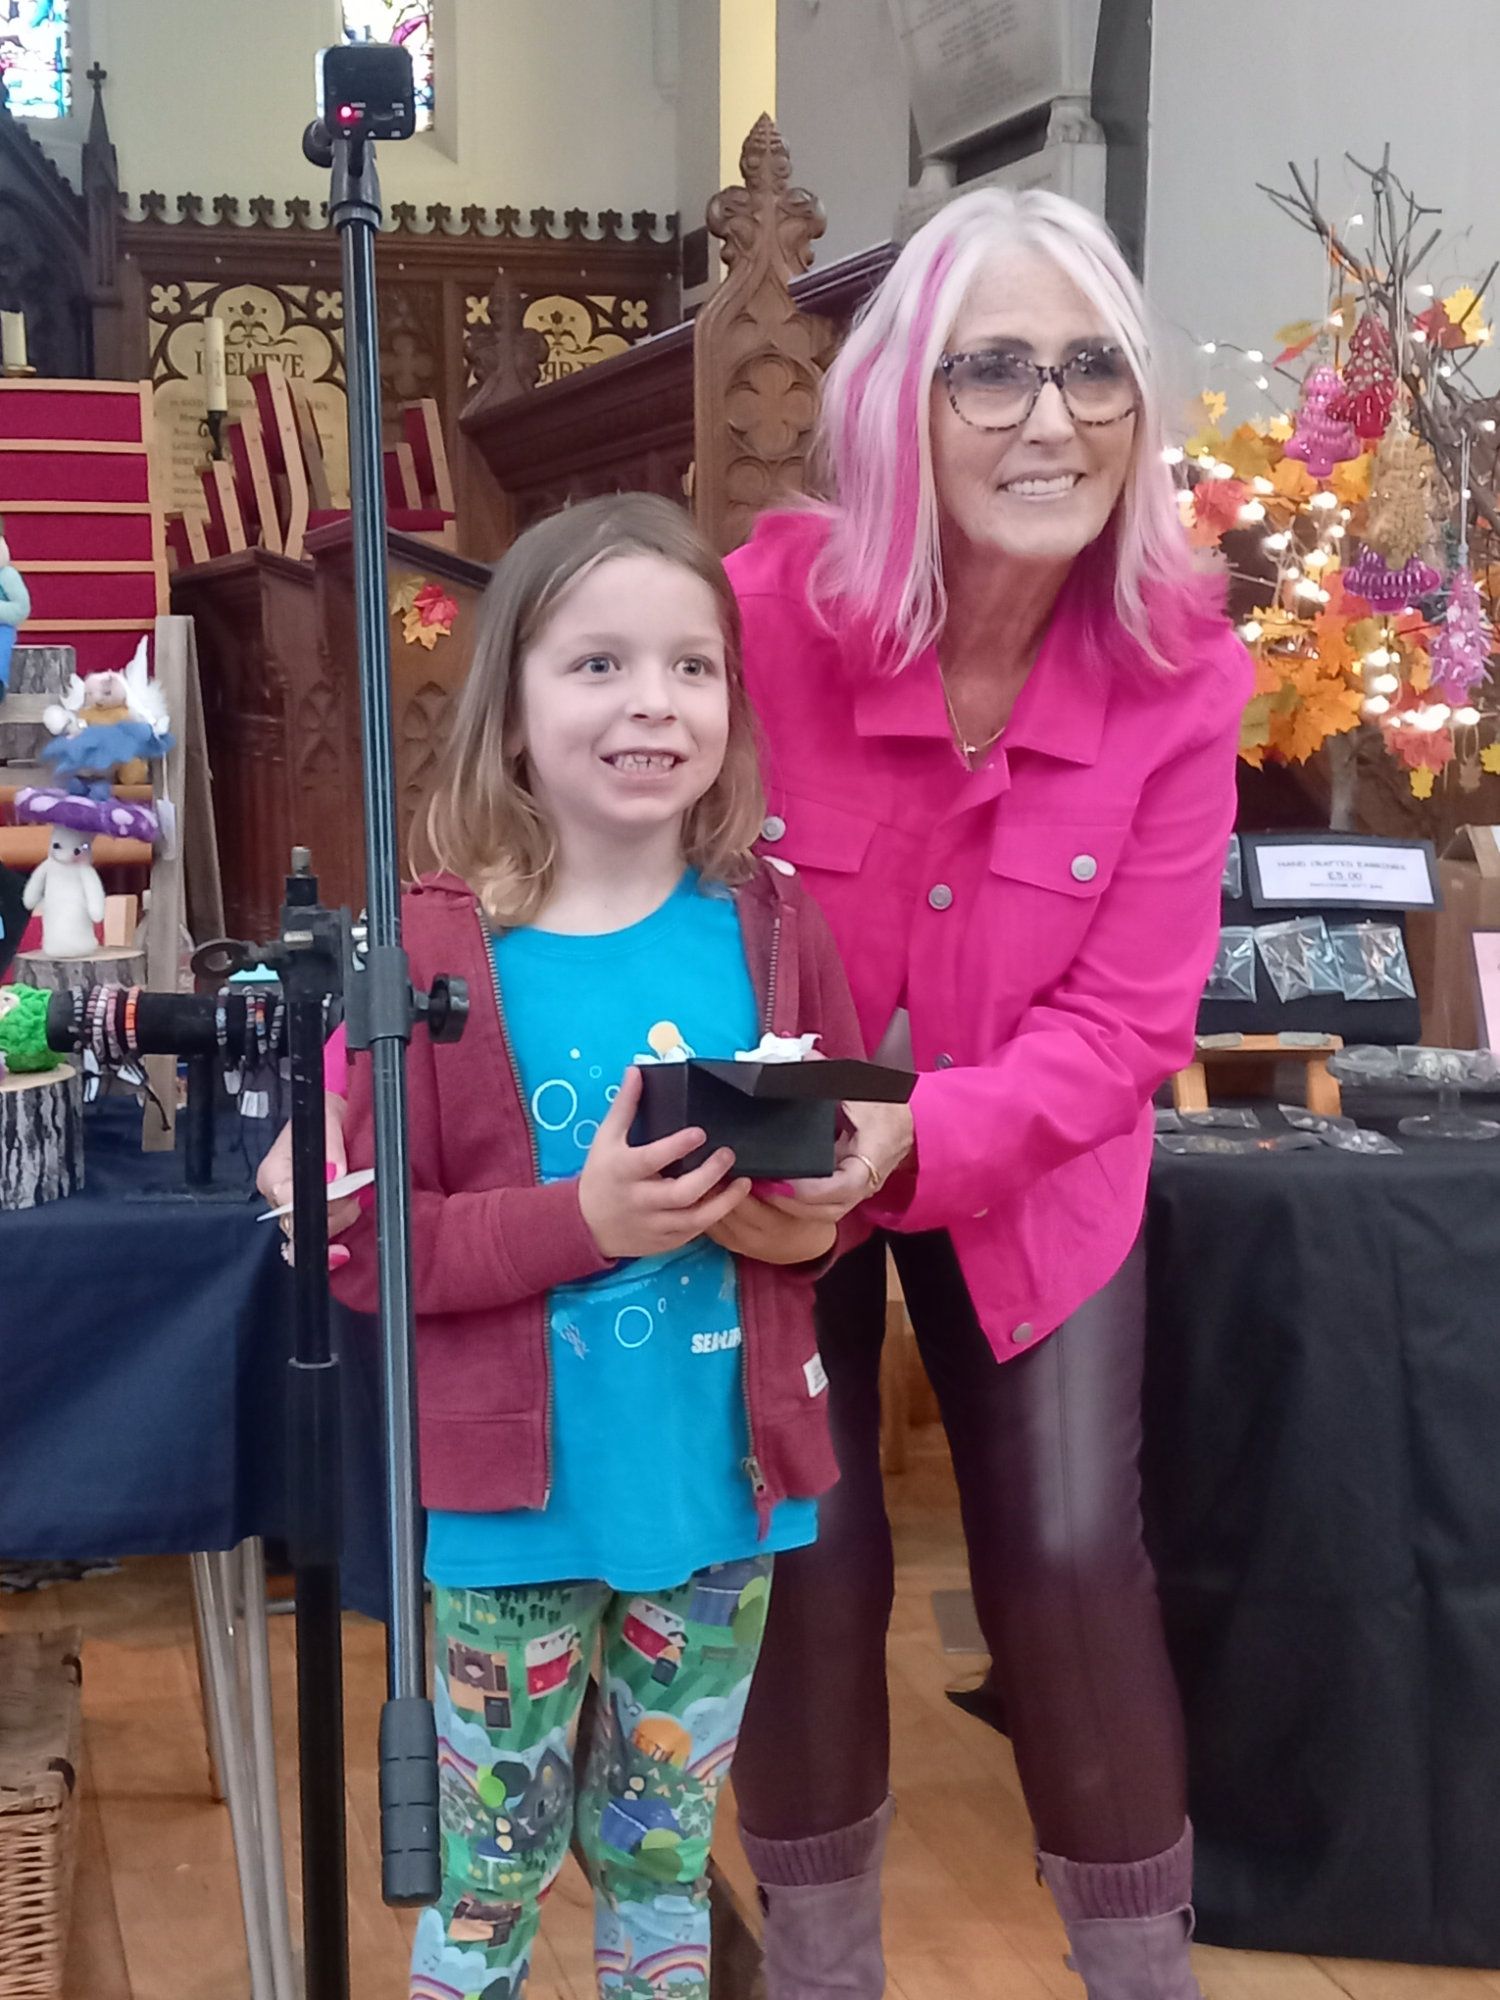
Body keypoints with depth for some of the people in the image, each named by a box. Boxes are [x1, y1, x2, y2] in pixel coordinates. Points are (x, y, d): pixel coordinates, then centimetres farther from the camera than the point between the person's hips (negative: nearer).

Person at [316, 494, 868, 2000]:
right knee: (490, 1868, 15)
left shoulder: (771, 927, -3)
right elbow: (362, 1241, -12)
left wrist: (802, 1219, -14)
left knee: (667, 1853, 21)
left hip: (719, 1480, 3)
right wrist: (578, 1219, -24)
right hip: (520, 1491, -2)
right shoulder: (437, 948, -12)